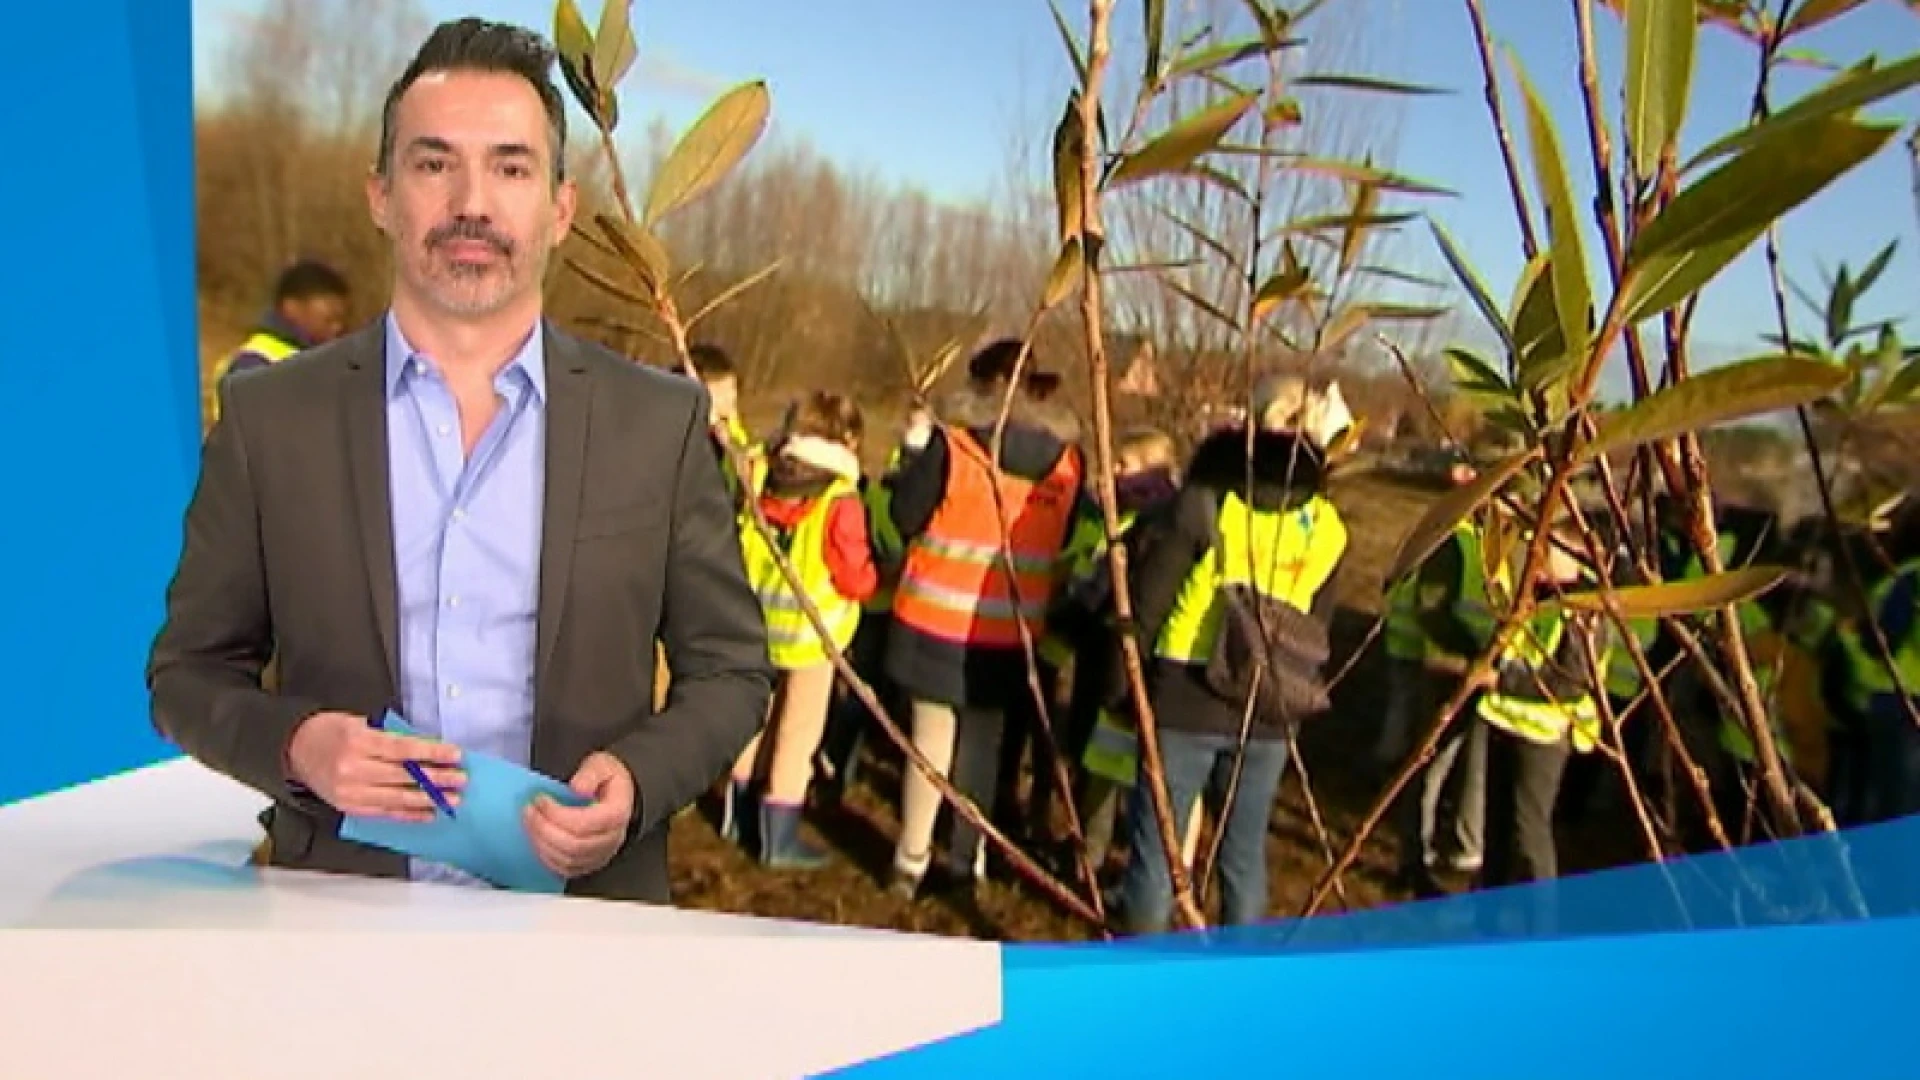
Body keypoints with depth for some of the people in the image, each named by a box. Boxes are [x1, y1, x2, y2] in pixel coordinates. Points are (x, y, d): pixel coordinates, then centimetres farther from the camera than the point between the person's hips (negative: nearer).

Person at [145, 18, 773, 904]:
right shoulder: (268, 419, -2)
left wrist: (639, 781, -15)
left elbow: (728, 669, 3)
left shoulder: (660, 422, -3)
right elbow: (189, 672, 4)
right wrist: (294, 745, -16)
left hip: (584, 918, 0)